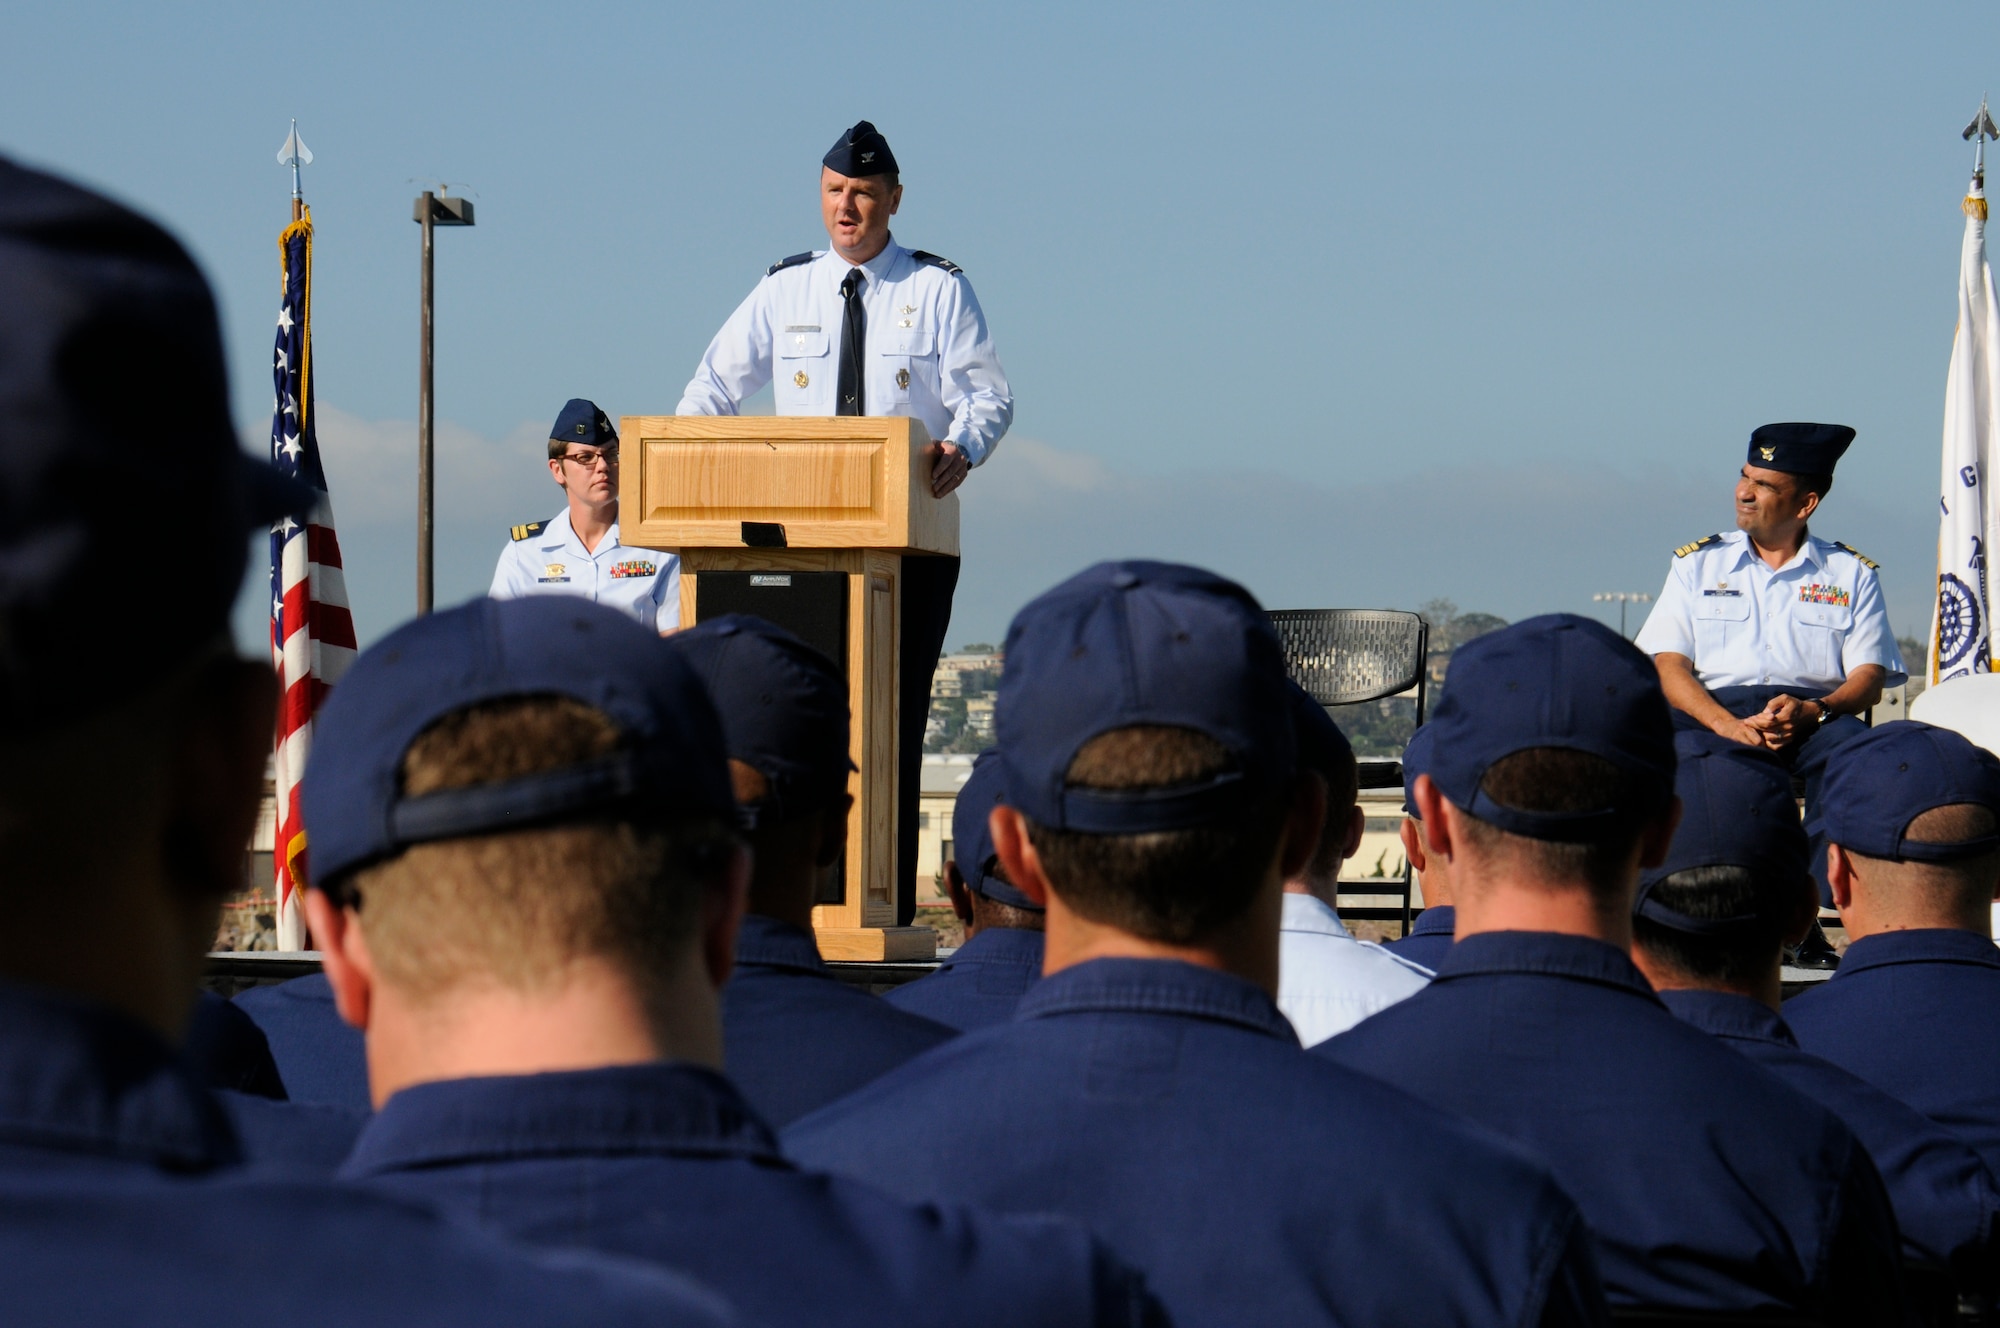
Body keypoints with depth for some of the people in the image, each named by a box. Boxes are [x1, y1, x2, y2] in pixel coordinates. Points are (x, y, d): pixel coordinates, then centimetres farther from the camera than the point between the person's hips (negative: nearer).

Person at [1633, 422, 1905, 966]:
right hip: (1717, 711, 0)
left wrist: (1812, 711, -17)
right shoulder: (1699, 564, 18)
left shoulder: (1849, 574, 16)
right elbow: (1669, 665, 6)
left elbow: (1869, 676, 6)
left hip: (1812, 719, 0)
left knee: (1850, 742, -35)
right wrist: (1726, 725, -14)